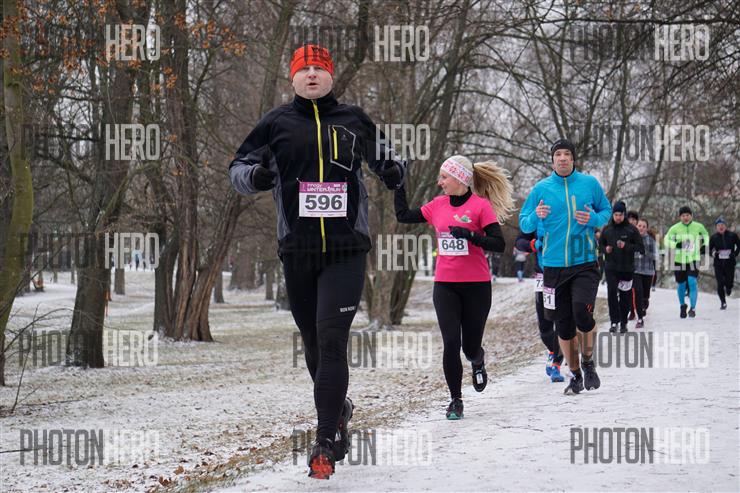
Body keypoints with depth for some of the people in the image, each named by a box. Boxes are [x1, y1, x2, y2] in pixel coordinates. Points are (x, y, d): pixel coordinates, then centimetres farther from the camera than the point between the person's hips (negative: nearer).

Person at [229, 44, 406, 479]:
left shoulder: (354, 120, 8)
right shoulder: (277, 123, 7)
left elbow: (383, 157, 22)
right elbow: (237, 168, 12)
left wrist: (395, 171, -2)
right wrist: (255, 175, -11)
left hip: (347, 249, -2)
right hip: (297, 249, 2)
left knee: (331, 340, -14)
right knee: (315, 346, 11)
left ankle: (326, 442, -12)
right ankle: (339, 410, 38)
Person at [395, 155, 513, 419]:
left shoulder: (481, 205, -7)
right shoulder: (438, 205, 6)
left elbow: (499, 244, -11)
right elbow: (403, 215, 17)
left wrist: (470, 235, -24)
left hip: (476, 286, -3)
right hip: (445, 285, 3)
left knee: (471, 348, 6)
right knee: (451, 343, -8)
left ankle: (478, 363, 44)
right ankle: (456, 400, 6)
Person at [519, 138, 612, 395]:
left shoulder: (589, 183, 2)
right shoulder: (541, 189, 3)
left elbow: (606, 211, 13)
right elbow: (524, 224, 6)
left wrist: (593, 219, -9)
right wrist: (536, 217, -16)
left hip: (585, 263, -2)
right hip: (554, 266, 2)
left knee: (582, 312, -20)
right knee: (563, 324, 6)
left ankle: (588, 363, 5)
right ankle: (575, 375, 21)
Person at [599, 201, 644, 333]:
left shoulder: (631, 230, -2)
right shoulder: (607, 229, 6)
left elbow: (640, 248, -3)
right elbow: (600, 244, 19)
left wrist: (626, 246, -18)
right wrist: (605, 249, -3)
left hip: (627, 268, -1)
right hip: (611, 267, 1)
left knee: (625, 296, 5)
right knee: (612, 293, -13)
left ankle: (623, 323, 17)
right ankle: (614, 321, -12)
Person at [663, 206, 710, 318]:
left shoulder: (698, 227, 2)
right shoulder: (675, 228, -4)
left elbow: (705, 236, 22)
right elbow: (667, 241, -2)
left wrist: (704, 245, 7)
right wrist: (676, 245, -19)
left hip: (693, 260, 0)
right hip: (679, 260, 0)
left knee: (692, 282, -17)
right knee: (681, 284, 9)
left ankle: (693, 308, -11)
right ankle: (682, 306, 34)